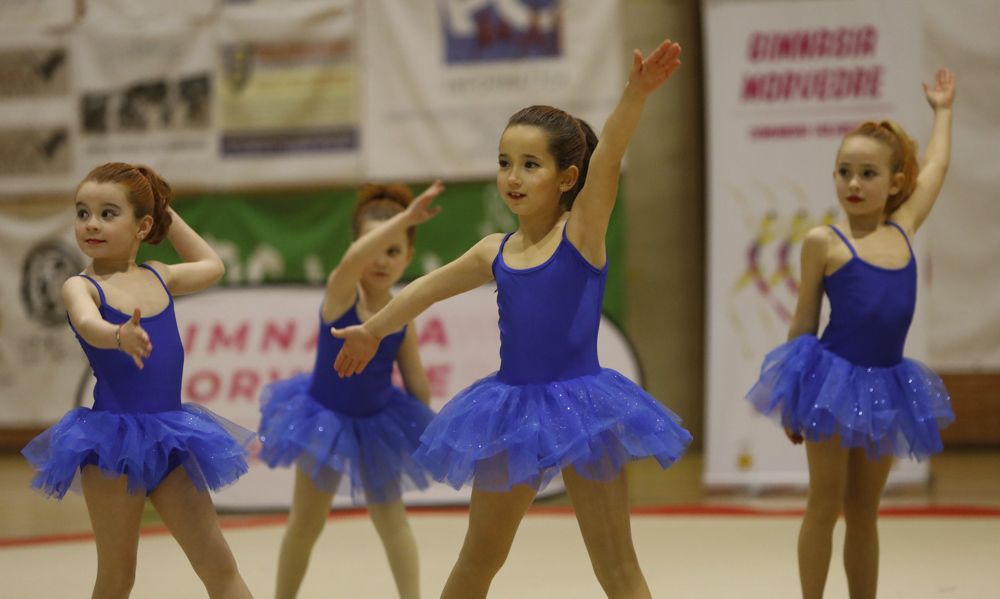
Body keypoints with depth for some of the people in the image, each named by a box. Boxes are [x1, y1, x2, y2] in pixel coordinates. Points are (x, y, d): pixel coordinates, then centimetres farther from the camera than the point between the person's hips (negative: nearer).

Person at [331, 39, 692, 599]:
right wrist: (373, 331, 37)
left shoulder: (583, 231, -6)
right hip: (513, 409, 4)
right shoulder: (495, 253, 6)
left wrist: (636, 94, -40)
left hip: (580, 403, -4)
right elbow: (428, 289, 23)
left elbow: (608, 157, -24)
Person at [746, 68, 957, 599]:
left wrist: (942, 110, 36)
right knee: (825, 504, 2)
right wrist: (793, 398, 1)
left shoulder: (902, 229, 7)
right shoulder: (823, 242, -5)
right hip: (834, 378, -4)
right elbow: (803, 325, 1)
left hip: (884, 385, 4)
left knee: (863, 511, 11)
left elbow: (936, 168, 24)